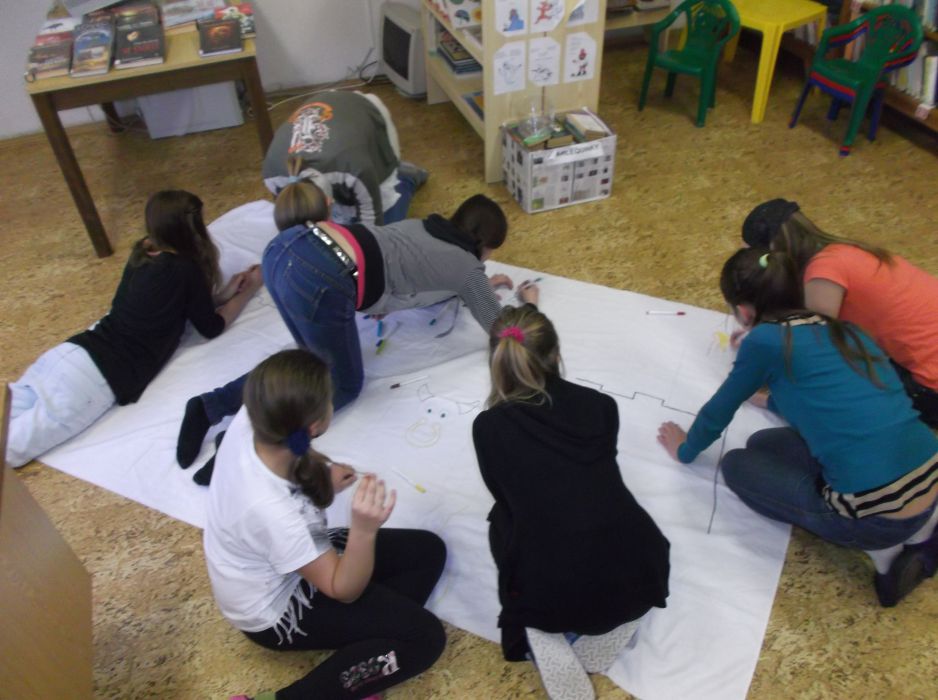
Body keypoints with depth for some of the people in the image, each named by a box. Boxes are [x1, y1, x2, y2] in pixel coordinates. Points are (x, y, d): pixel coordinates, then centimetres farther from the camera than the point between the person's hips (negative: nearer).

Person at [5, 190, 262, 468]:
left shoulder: (142, 253, 14)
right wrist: (249, 290, 18)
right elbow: (211, 327, 6)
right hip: (99, 375, -8)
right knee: (11, 446, -9)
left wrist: (224, 293, 25)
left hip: (71, 352, 8)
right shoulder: (185, 269, -7)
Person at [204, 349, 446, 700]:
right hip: (276, 609, -8)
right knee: (425, 637, -11)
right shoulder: (272, 511, -40)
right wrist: (364, 530, -44)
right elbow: (344, 589, -25)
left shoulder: (248, 422, -22)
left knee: (429, 551, 4)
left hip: (289, 556, 8)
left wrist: (322, 478, -9)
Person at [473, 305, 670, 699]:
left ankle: (544, 630, 10)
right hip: (638, 578, 2)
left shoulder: (488, 428, -4)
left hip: (549, 596, -2)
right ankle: (614, 620, 15)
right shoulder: (601, 406, 3)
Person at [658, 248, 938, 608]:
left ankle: (878, 544, 2)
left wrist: (685, 450, 27)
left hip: (880, 515, -7)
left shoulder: (766, 340, -8)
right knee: (764, 445, 21)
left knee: (737, 465, 11)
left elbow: (719, 411, 7)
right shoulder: (845, 331, 12)